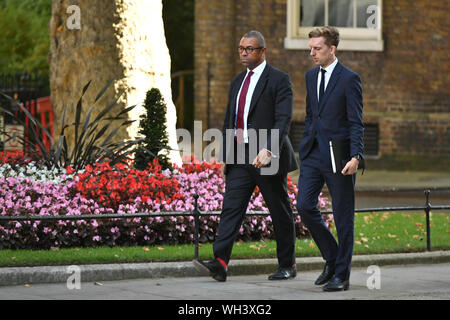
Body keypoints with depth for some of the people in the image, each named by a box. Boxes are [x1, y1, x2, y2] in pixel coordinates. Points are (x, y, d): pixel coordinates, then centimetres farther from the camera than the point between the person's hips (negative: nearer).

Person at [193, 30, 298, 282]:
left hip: (268, 158, -6)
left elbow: (283, 119, -18)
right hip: (240, 157, 6)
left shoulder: (279, 80, -7)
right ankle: (220, 264, -18)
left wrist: (268, 150, -31)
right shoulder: (238, 81, 16)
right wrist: (225, 157, 16)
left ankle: (288, 265, 18)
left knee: (280, 213, 5)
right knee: (231, 208, -8)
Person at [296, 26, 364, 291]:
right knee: (305, 206, -3)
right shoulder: (311, 76, 12)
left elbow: (356, 123, -12)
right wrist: (307, 146, 17)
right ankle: (332, 258, 16)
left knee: (343, 217, 1)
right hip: (313, 155, 6)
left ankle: (341, 275, 9)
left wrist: (356, 157, -20)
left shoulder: (349, 79, -9)